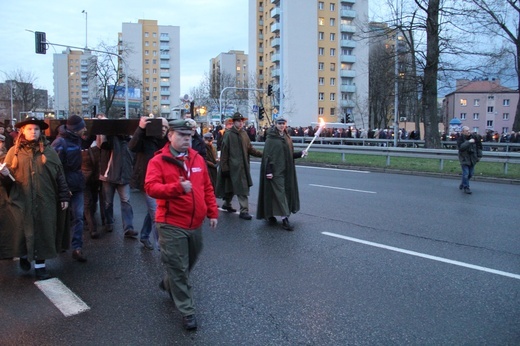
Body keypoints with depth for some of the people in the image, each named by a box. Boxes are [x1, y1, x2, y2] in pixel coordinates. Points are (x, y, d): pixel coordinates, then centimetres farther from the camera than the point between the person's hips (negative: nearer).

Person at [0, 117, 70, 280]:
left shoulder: (49, 151, 5)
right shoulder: (15, 151, 4)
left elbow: (59, 174, 5)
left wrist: (64, 197, 2)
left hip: (45, 200, 0)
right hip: (21, 200, 0)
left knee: (43, 232, 4)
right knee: (21, 232, 8)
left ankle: (40, 265, 16)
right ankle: (23, 256, 36)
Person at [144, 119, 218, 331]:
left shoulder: (197, 159, 7)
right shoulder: (158, 161, -8)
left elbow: (207, 188, 12)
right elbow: (151, 187, -21)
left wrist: (212, 212, 8)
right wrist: (178, 187, -32)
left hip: (195, 224, 6)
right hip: (172, 225, -6)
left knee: (188, 264, 23)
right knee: (178, 268, 2)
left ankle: (169, 284, 51)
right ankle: (187, 311, 15)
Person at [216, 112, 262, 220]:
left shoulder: (244, 133, 10)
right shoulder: (228, 134, -9)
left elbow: (249, 148, 14)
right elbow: (224, 152, -9)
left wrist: (261, 154, 1)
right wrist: (224, 167, -11)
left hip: (243, 165, 6)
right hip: (233, 166, -6)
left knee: (232, 186, 18)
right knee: (241, 188, -8)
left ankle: (227, 204, 37)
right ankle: (244, 211, -2)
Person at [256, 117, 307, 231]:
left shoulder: (287, 138, 12)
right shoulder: (271, 138, -6)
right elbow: (267, 155, -10)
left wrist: (301, 153, 1)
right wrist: (268, 170, -16)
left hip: (286, 170, 7)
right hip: (275, 170, -7)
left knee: (287, 191, 8)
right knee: (279, 193, -9)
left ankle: (269, 215, 20)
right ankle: (284, 219, -7)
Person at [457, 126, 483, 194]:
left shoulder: (474, 137, 0)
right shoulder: (460, 139, -11)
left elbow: (478, 147, 11)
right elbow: (460, 147, -28)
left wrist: (479, 155, 9)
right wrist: (468, 142, -33)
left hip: (472, 159, 5)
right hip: (464, 159, -5)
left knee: (471, 173, 10)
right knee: (466, 173, -9)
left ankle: (463, 184, 32)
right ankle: (466, 187, 3)